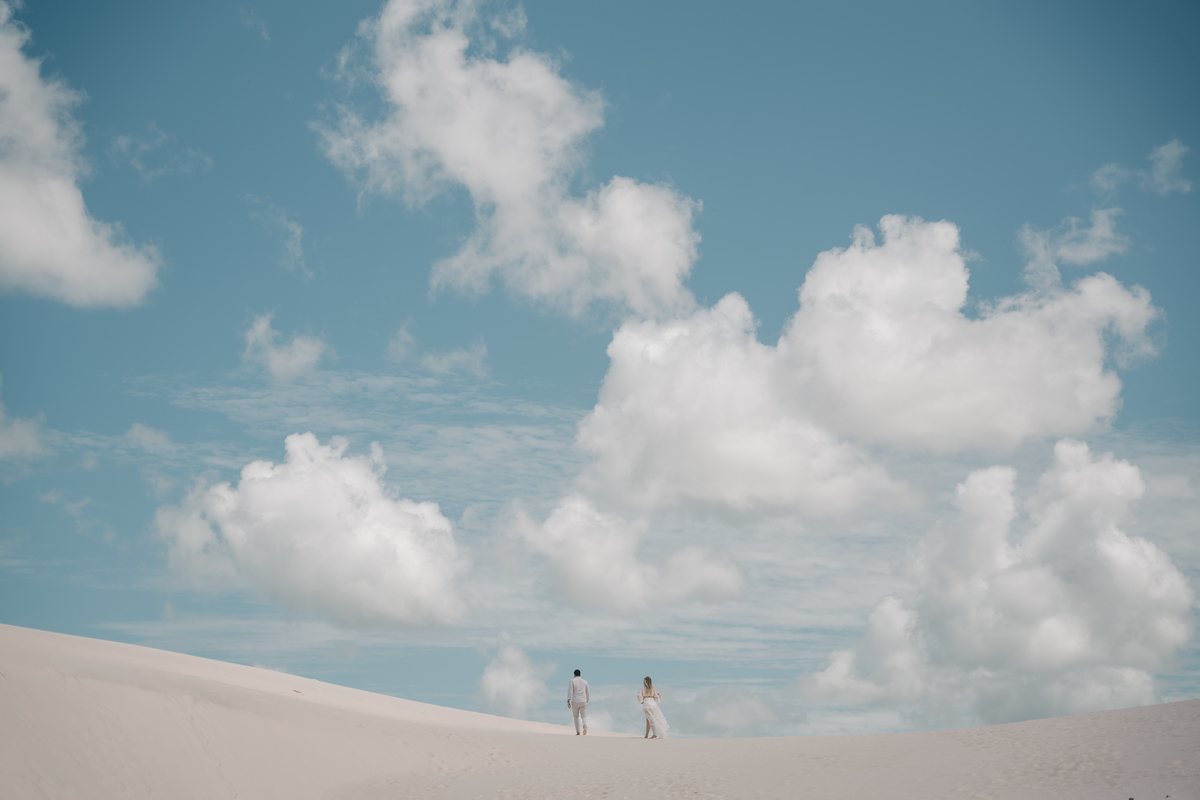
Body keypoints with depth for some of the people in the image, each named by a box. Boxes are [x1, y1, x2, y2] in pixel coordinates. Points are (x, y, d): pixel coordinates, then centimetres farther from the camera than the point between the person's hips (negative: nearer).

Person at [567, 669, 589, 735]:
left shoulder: (572, 681, -1)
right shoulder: (585, 682, 10)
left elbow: (570, 691, -9)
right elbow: (587, 693, 16)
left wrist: (568, 701, -9)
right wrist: (587, 701, 27)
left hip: (575, 702, -1)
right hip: (583, 702, 1)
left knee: (576, 716, 18)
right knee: (584, 717, 0)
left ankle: (578, 732, 16)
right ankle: (585, 726, -34)